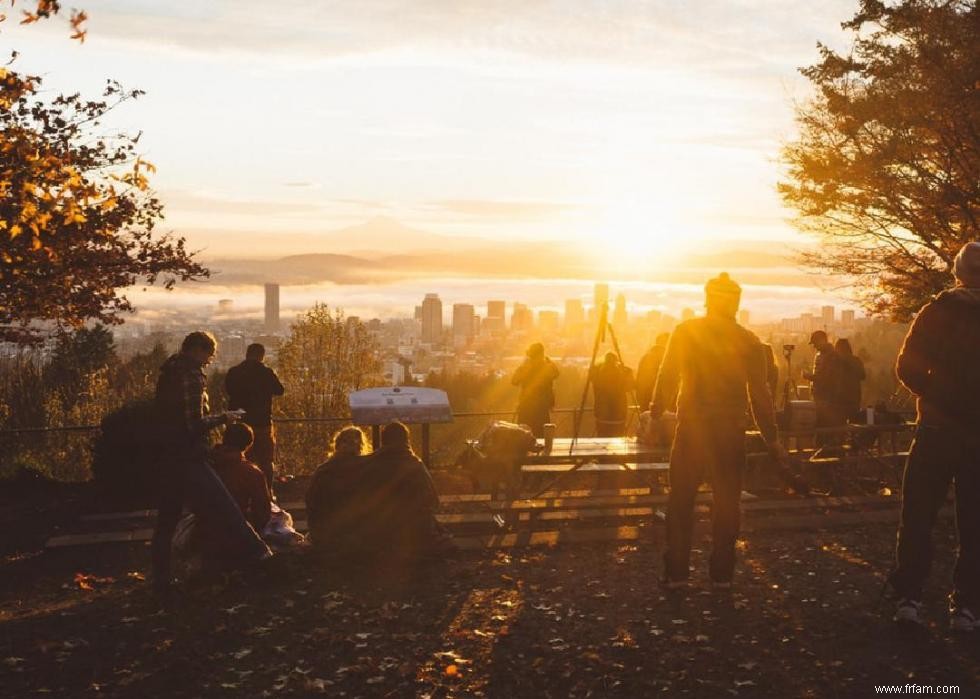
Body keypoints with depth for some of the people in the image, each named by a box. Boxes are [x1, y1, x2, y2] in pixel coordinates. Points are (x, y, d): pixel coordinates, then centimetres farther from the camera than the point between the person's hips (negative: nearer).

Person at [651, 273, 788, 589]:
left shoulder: (685, 332, -3)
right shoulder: (748, 342, -1)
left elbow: (667, 379, -2)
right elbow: (759, 394, 1)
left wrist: (656, 414, 11)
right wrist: (771, 438, 7)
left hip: (691, 428, -1)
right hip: (730, 432, 1)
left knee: (681, 501, 8)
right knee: (726, 502, 9)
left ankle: (676, 573, 9)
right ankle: (721, 574, 12)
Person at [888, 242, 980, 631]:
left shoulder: (936, 313, -4)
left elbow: (907, 368, -6)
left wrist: (938, 398, -1)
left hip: (937, 429, 0)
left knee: (917, 517, 6)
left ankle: (909, 598, 8)